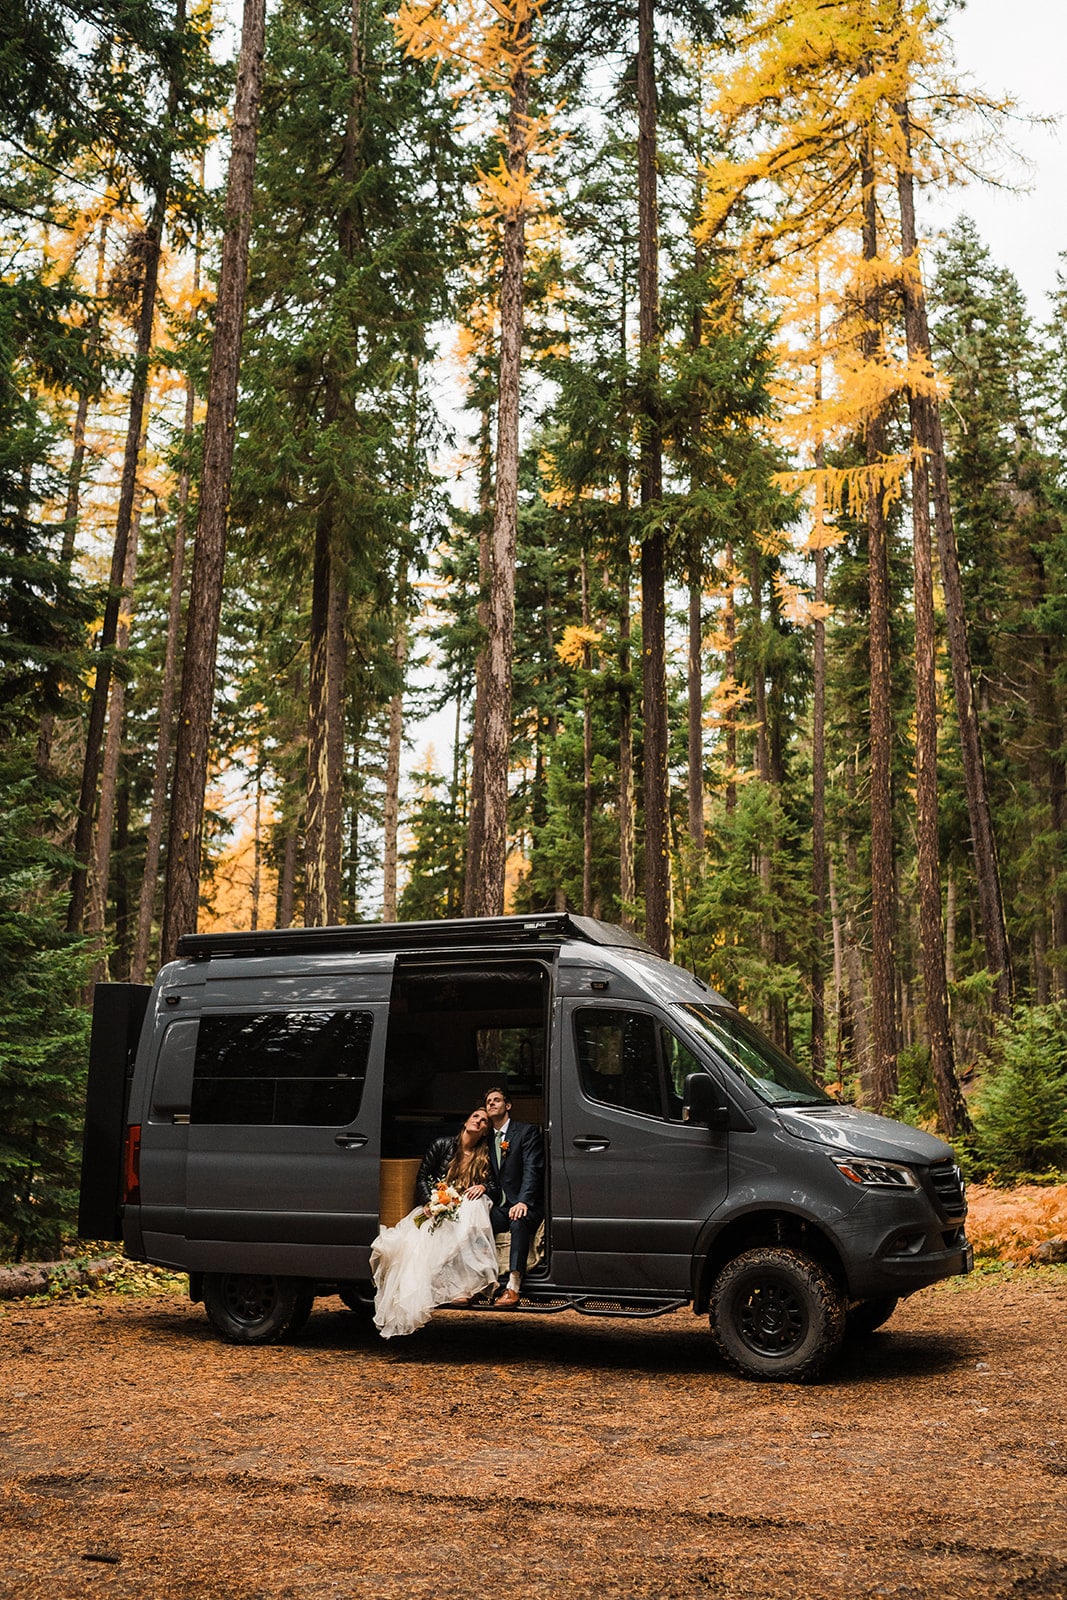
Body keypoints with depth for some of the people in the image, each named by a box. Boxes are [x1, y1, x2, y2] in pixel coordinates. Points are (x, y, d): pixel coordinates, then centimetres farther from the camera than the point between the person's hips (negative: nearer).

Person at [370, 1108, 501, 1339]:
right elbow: (422, 1177, 4)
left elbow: (495, 1188, 10)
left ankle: (460, 1287, -42)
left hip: (466, 1209, 0)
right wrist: (428, 1203, -13)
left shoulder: (486, 1157, 9)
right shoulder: (442, 1146, 5)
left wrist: (483, 1187, -14)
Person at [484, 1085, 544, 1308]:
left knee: (519, 1223, -37)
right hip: (499, 1206, 5)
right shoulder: (488, 1138, 19)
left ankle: (513, 1287, -45)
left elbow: (532, 1169, -11)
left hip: (525, 1205, -5)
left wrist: (523, 1201, -26)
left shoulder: (527, 1131, 1)